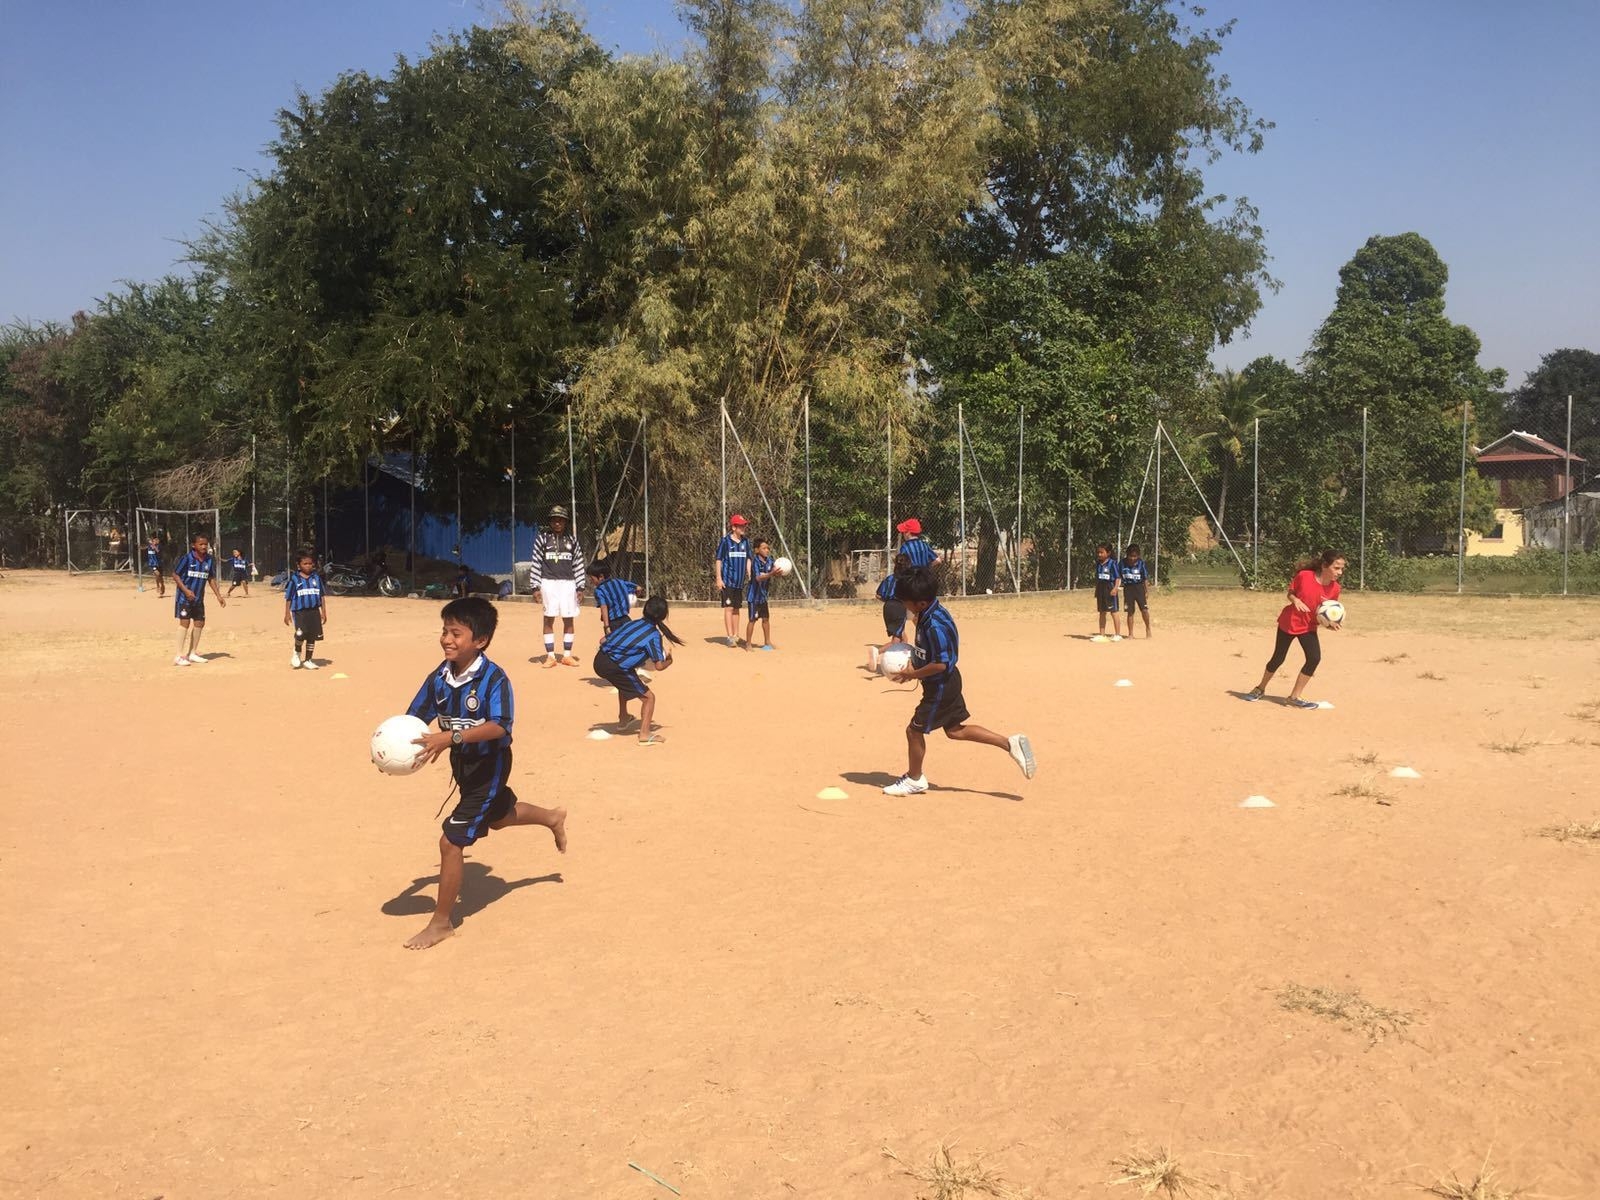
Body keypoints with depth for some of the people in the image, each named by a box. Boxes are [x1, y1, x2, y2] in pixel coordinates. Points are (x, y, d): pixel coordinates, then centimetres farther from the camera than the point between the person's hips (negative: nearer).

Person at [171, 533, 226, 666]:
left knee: (199, 623, 9)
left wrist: (218, 596, 6)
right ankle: (179, 656, -7)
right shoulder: (187, 558, -13)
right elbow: (175, 575, -9)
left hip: (199, 598, 6)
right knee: (184, 623, -10)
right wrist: (185, 590, -20)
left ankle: (193, 653, 23)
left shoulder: (209, 560, 2)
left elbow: (212, 579, 11)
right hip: (184, 597, -6)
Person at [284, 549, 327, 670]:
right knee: (301, 634, -19)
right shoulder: (294, 579, 0)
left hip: (314, 611, 4)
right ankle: (297, 653, 11)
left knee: (312, 636, 6)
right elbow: (288, 598, 2)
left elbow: (321, 596, 13)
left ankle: (308, 660, 19)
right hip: (299, 611, -4)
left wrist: (324, 612, 10)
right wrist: (287, 614, -1)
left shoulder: (316, 578, 9)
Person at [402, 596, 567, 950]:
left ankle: (441, 922, 6)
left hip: (488, 766, -8)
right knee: (497, 816, 32)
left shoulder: (493, 679, -27)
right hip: (461, 762, 8)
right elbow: (414, 717, -2)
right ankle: (552, 818, 62)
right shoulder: (440, 677, -8)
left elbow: (499, 726, -38)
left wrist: (451, 737, -49)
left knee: (451, 841, -10)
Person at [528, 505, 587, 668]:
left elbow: (578, 565, 8)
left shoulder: (572, 541, 7)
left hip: (568, 583, 2)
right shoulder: (542, 539, 2)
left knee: (569, 619, 3)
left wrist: (580, 586, 2)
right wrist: (535, 587, -5)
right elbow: (536, 563, 0)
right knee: (549, 619, 0)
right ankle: (550, 656, 4)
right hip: (549, 582, -2)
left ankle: (567, 655, 12)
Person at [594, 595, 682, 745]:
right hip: (616, 668, -7)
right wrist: (669, 660, 14)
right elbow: (659, 666, -7)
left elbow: (603, 640, 16)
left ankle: (623, 720, 50)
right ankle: (645, 735, -3)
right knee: (648, 697, 8)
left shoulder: (630, 623, 15)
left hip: (599, 661, 7)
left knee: (625, 682, 38)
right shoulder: (654, 635, -4)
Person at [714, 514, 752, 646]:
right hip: (727, 580, -5)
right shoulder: (725, 541, -6)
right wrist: (718, 579, -11)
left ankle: (736, 635, 18)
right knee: (728, 608, -8)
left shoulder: (745, 542, 9)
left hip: (740, 581, 6)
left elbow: (748, 560, 15)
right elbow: (718, 560, -5)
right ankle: (730, 636, -9)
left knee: (736, 608, 12)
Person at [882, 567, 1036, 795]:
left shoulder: (934, 626, -29)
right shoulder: (933, 613, 1)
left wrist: (912, 674, -19)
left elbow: (941, 664, -29)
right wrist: (915, 668, 6)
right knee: (955, 730, 17)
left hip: (941, 687, -10)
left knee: (915, 729, 5)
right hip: (948, 683, 10)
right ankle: (1010, 744, 15)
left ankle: (914, 780, 25)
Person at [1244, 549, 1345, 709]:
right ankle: (1260, 689, 33)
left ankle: (1295, 697, 0)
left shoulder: (1334, 588, -12)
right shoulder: (1304, 576, -21)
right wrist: (1295, 600, -26)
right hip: (1289, 622, -2)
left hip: (1309, 627, 2)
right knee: (1278, 658, 7)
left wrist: (1331, 624, -19)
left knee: (1314, 658, -15)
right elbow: (1290, 593, -5)